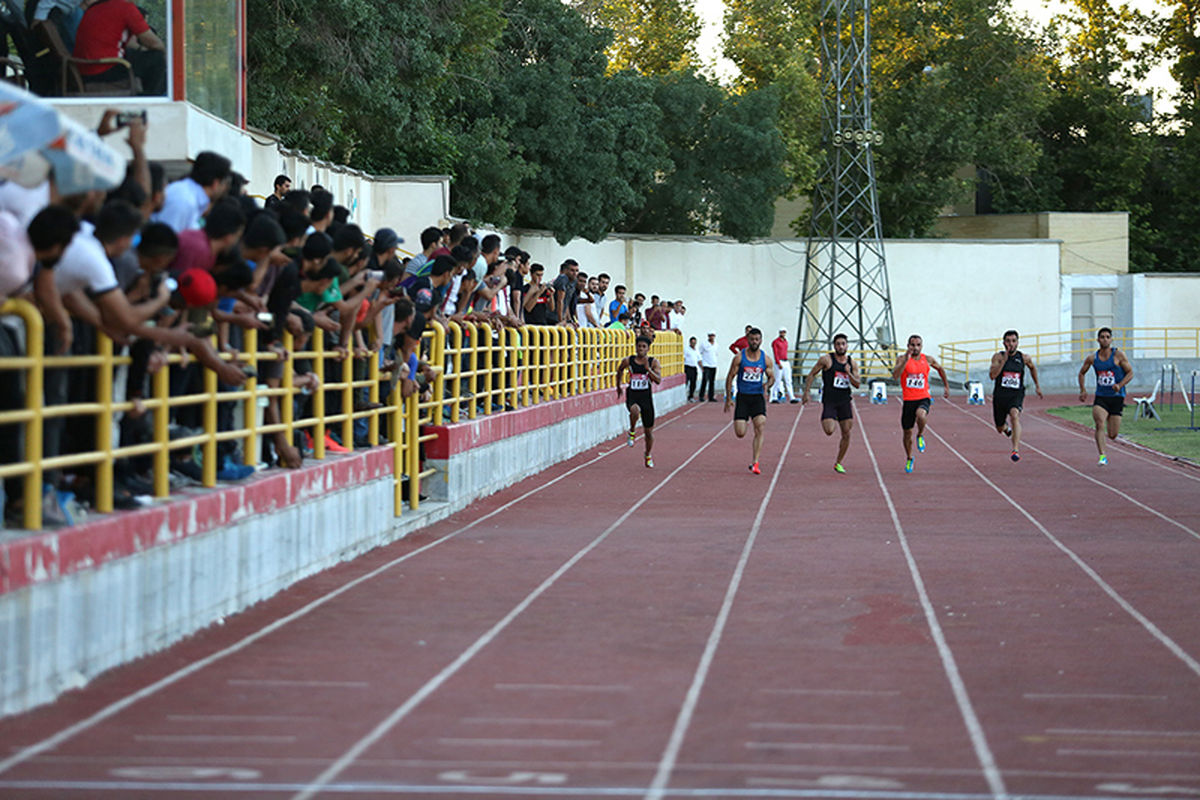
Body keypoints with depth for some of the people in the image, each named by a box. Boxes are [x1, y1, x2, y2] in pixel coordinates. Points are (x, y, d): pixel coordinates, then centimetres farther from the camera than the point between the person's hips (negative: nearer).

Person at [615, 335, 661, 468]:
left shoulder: (653, 362, -4)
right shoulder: (628, 361, -2)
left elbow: (658, 380, -14)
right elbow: (620, 370, 20)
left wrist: (648, 368, -25)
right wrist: (618, 386, 25)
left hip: (646, 397, 1)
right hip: (632, 396, -1)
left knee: (648, 431, 11)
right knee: (635, 410, -40)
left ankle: (648, 455, 36)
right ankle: (632, 432, -10)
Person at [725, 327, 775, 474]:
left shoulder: (765, 359, 1)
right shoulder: (739, 358, -4)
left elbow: (772, 377, 11)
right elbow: (730, 377, 2)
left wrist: (767, 384, -13)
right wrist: (728, 398, -3)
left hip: (758, 397, 1)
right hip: (742, 396, -1)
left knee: (760, 428, -16)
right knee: (740, 433, -4)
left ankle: (755, 463, -12)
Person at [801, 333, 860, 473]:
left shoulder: (852, 363, 6)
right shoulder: (826, 359, -6)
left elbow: (857, 384, 5)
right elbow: (812, 375, 1)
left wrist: (849, 374, -13)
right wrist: (806, 393, -4)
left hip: (845, 401, 4)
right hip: (829, 400, -4)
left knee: (846, 434, 2)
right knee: (829, 431, -18)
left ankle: (838, 463, 16)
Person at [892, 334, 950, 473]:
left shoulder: (928, 360, 3)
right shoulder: (902, 359, -5)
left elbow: (940, 369, 24)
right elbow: (895, 376, -21)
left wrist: (946, 386, 27)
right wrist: (905, 360, -28)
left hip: (923, 398, -1)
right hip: (908, 399, 1)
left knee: (920, 415, -35)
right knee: (907, 432, 10)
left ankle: (921, 436, -2)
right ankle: (909, 459, 35)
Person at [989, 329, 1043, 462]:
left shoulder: (1024, 358, 1)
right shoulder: (998, 357, -5)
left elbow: (1032, 368, 24)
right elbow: (992, 375, -21)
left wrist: (1037, 385, 27)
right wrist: (1004, 359, -24)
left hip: (1016, 396, -1)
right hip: (1000, 395, 1)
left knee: (1015, 415, -34)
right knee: (1000, 429, 14)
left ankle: (1016, 450, -42)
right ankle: (1006, 426, 55)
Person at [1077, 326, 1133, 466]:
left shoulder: (1118, 355, -5)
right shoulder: (1092, 358, 3)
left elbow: (1130, 373, -2)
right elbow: (1082, 373, 20)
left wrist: (1120, 385, -19)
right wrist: (1083, 390, 8)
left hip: (1116, 397, -1)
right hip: (1100, 398, 1)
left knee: (1112, 435, 2)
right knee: (1100, 425, -25)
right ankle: (1102, 456, -25)